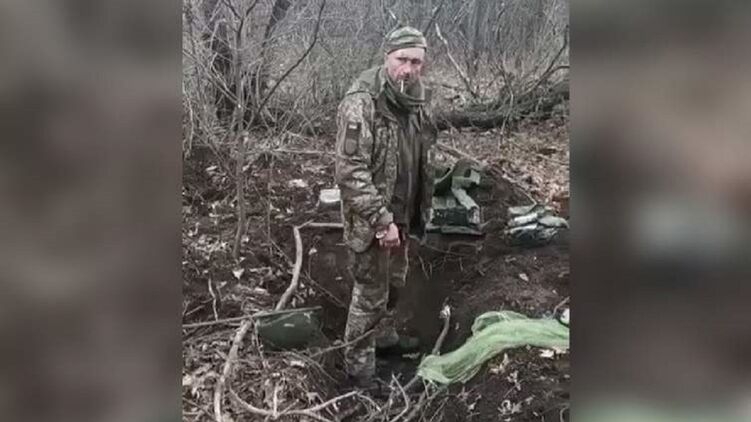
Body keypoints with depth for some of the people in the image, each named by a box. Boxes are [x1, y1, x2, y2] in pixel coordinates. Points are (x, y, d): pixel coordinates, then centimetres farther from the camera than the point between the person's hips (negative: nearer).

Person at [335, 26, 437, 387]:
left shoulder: (415, 100, 3)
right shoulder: (361, 102, -23)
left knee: (394, 282, 25)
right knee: (370, 294, 4)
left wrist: (417, 212, 16)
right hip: (370, 220, -8)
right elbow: (351, 171, -26)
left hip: (402, 214, 8)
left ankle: (384, 334, 48)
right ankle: (358, 363, 23)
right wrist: (381, 221, -26)